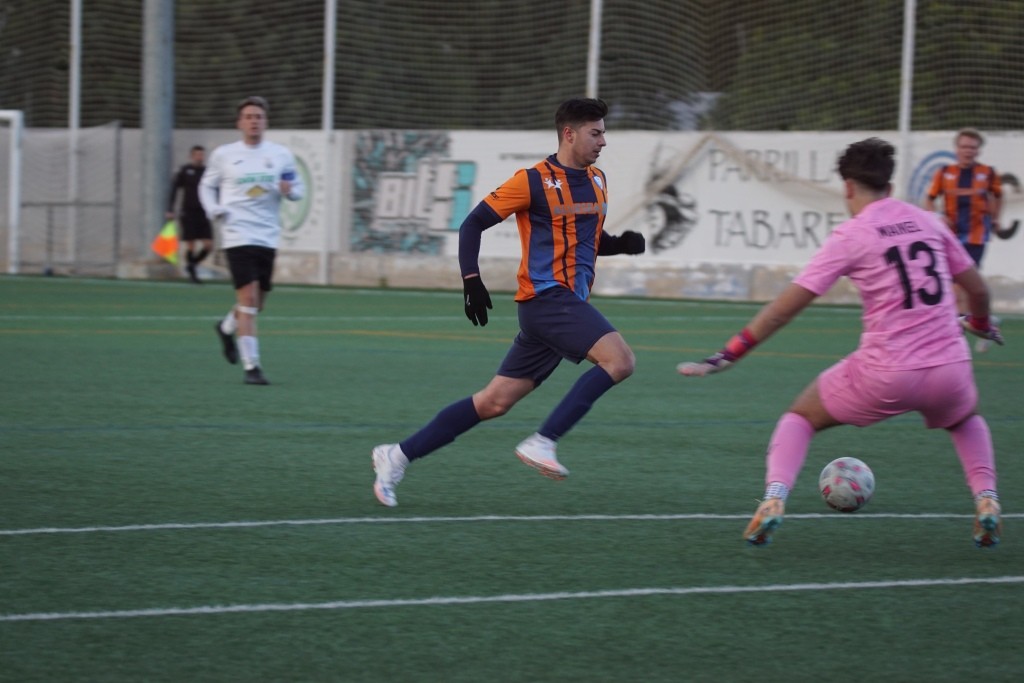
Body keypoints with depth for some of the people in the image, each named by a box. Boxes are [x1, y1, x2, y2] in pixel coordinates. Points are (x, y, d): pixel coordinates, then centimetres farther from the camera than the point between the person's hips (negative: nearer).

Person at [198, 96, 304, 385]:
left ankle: (227, 327, 46)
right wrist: (213, 210, -4)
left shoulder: (281, 155, 6)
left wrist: (290, 191, -10)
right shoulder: (224, 155, 2)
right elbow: (207, 185, 15)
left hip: (268, 236, 4)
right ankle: (251, 366, -11)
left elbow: (299, 189, 13)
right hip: (237, 234, -4)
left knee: (256, 304, 13)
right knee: (249, 298, -15)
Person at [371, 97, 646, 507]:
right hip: (546, 298, -8)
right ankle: (542, 443, -20)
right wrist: (471, 280, -16)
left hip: (570, 304, 8)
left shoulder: (596, 181, 15)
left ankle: (398, 456, 14)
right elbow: (473, 224, -6)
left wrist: (620, 243, 7)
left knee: (494, 402, 8)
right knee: (619, 359, -23)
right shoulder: (533, 181, -9)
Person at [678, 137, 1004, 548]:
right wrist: (981, 324, 39)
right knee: (966, 420, 38)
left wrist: (726, 356, 2)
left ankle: (774, 498, -3)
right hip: (949, 369, 3)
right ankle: (986, 500, 15)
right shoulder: (927, 222, 9)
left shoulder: (851, 236, -2)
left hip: (886, 374, -3)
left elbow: (785, 308, -4)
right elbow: (977, 290, 15)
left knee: (800, 417, 21)